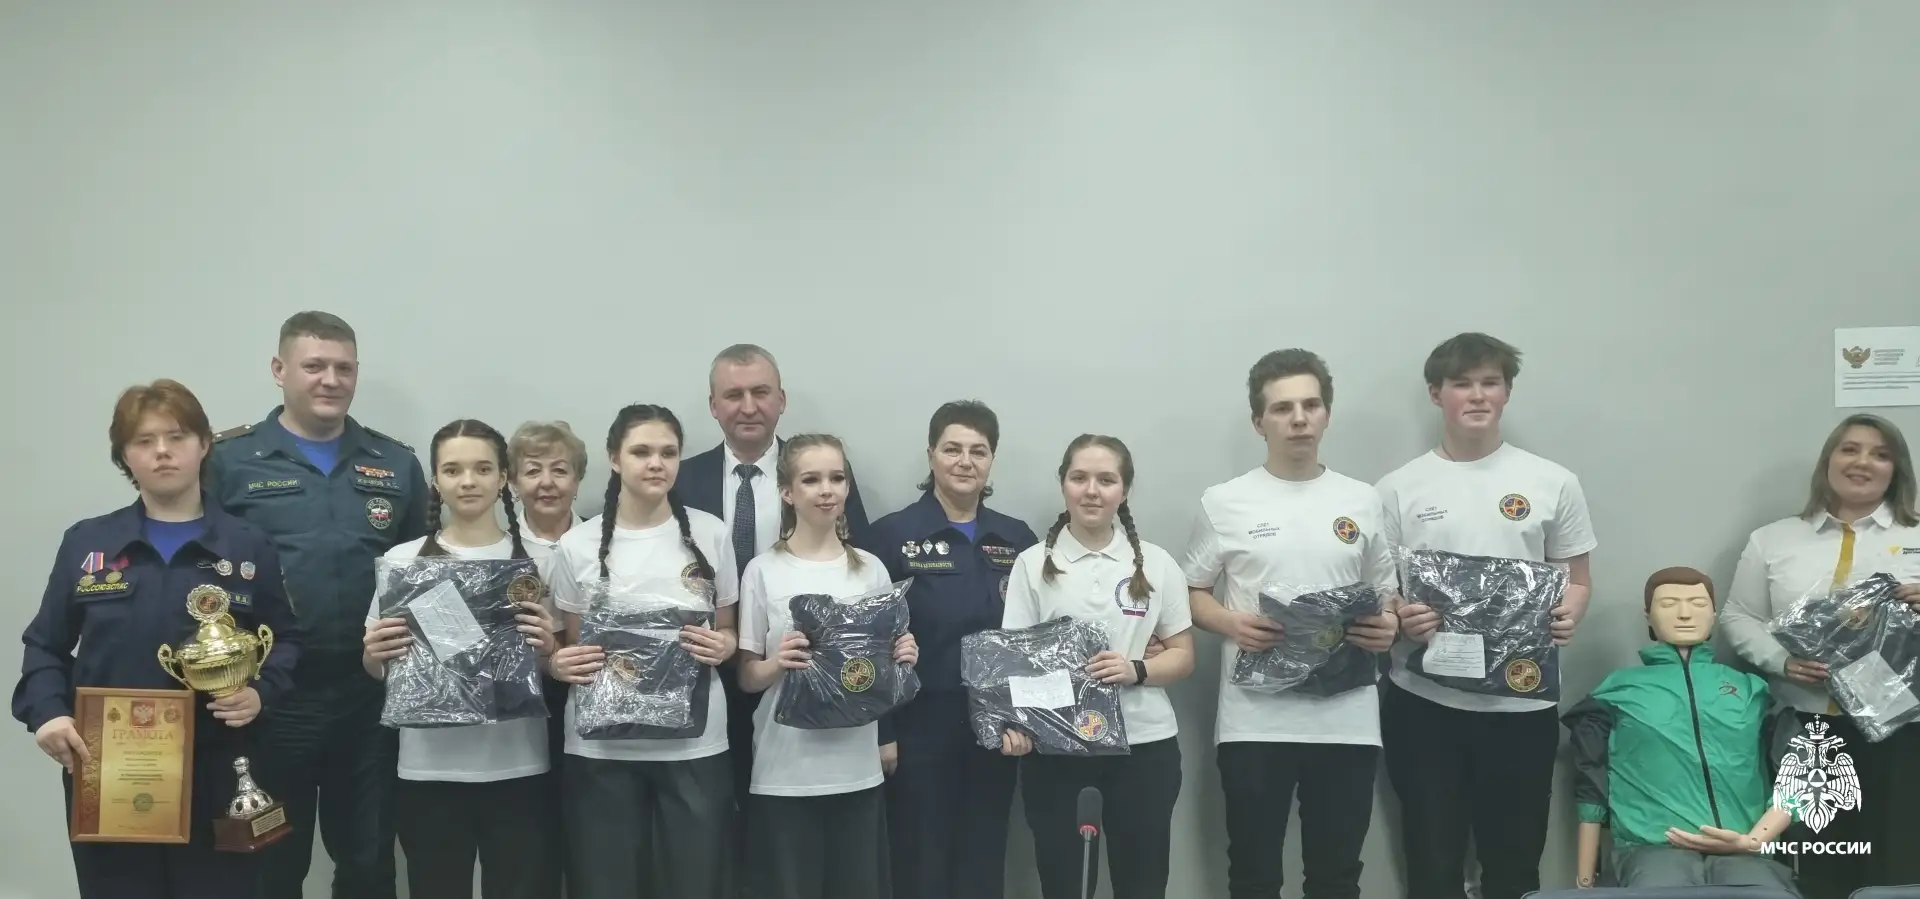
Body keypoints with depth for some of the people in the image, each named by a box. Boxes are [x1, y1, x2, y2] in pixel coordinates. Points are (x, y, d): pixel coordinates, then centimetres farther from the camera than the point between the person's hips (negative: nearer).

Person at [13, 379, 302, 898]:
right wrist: (47, 712, -7)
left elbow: (286, 640, 10)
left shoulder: (249, 546, 6)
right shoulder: (85, 543, 7)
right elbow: (45, 646, 11)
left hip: (216, 774, 0)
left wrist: (261, 692, -10)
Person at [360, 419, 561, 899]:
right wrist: (373, 653, -14)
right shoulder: (403, 560, 3)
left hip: (519, 769, 0)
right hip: (429, 772, 0)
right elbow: (377, 670, 8)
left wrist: (549, 648, -13)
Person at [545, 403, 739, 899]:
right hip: (600, 748, 0)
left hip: (694, 745, 0)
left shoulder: (709, 533, 3)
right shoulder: (577, 545, 2)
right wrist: (560, 664, -13)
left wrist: (721, 647, -10)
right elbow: (570, 648, 9)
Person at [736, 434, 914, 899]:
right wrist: (778, 664, -20)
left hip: (857, 770, 3)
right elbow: (747, 678, 0)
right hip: (785, 774, -2)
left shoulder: (871, 569, 6)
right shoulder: (764, 571, -3)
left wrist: (903, 658, -8)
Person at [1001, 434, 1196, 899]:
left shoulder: (1156, 563, 4)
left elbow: (1183, 655, 7)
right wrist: (1014, 722, -17)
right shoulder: (1032, 563, 2)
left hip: (1143, 743, 1)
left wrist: (1136, 670, -14)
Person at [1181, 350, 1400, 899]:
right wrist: (1232, 623, -13)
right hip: (1255, 723, -2)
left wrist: (1388, 626, -7)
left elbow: (1386, 595, 15)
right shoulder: (1223, 503, 1)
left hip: (1347, 722, 2)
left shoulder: (1362, 501, 8)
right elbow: (1191, 593, 7)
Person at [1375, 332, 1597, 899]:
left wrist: (1567, 615, -12)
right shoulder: (1397, 489, 2)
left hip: (1522, 704, 1)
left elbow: (1577, 580, 10)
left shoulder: (1553, 484, 4)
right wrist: (1397, 618, -18)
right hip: (1423, 703, -1)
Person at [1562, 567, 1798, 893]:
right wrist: (1585, 881, 10)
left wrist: (1754, 839, -5)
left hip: (1745, 852, 1)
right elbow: (1592, 789, 15)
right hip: (1654, 848, -1)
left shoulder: (1753, 688, 22)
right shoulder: (1618, 689, 17)